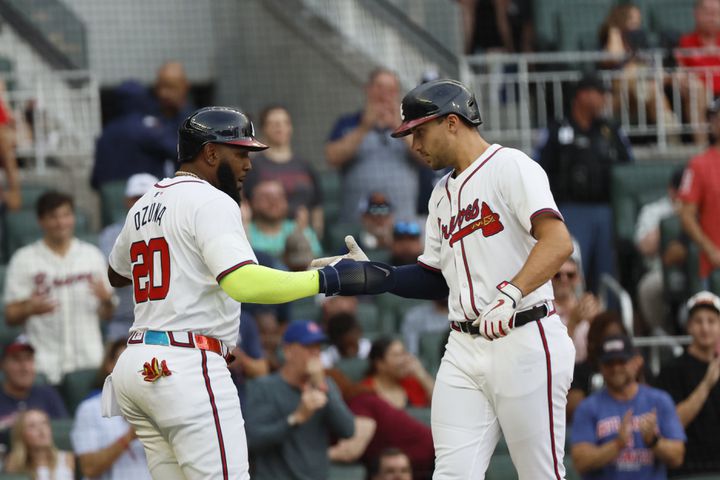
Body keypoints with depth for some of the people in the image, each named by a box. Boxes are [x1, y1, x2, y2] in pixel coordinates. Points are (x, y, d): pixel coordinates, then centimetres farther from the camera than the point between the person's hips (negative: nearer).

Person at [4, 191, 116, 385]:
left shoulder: (92, 255, 11)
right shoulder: (24, 260, 4)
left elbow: (106, 315, 13)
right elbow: (11, 316, 2)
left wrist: (106, 300, -10)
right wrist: (30, 309, -19)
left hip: (90, 361, 2)